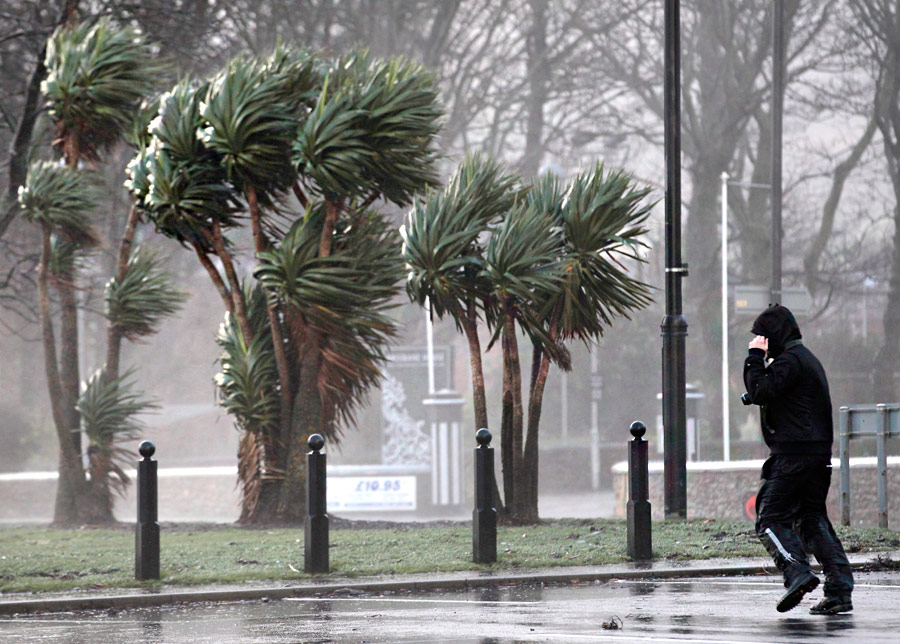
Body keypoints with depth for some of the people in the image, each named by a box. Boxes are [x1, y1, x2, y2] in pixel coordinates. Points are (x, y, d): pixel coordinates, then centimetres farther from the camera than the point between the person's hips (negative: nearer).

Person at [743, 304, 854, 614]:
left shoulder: (789, 360, -10)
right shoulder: (808, 358, 21)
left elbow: (759, 392, -18)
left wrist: (755, 357, -7)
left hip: (794, 454, -10)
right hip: (819, 454, 10)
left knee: (770, 519, -7)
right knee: (812, 520, 10)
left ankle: (798, 573, -25)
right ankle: (840, 590, 2)